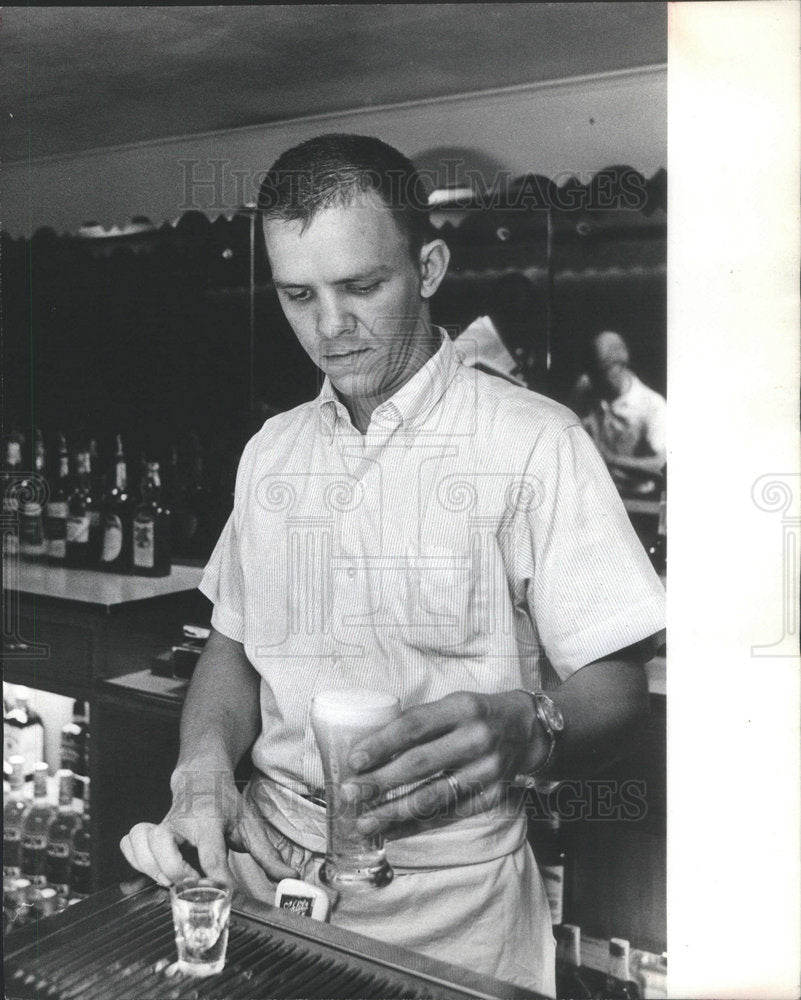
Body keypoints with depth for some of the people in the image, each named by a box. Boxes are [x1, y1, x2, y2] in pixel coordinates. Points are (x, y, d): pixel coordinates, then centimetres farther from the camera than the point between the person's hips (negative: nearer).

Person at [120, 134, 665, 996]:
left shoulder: (532, 440, -11)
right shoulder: (270, 449, 7)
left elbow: (612, 690, -11)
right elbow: (234, 644, 12)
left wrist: (523, 729, -33)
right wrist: (204, 762, -8)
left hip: (449, 892, -4)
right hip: (269, 868, 5)